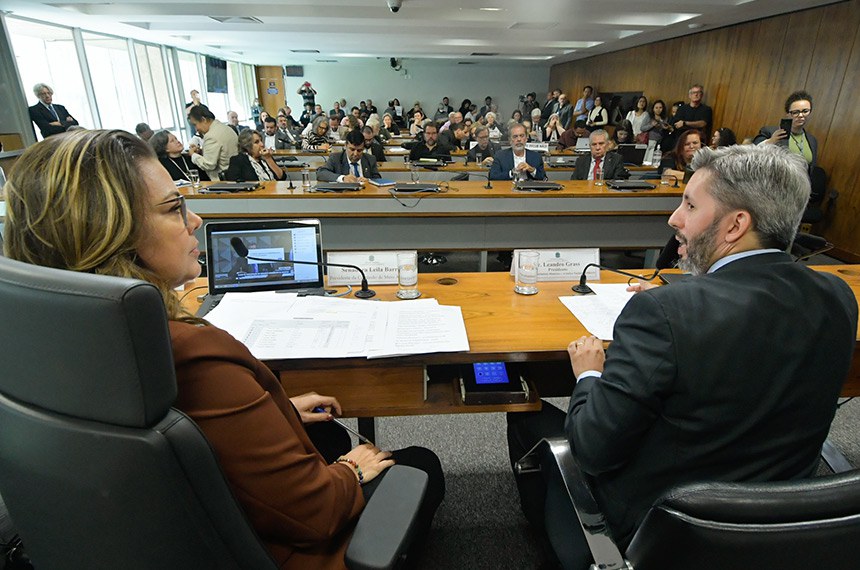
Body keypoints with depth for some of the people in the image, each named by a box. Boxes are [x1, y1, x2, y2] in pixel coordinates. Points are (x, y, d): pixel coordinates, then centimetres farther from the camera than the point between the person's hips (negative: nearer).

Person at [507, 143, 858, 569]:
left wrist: (588, 376, -9)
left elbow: (594, 452, -27)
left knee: (529, 414, 14)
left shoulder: (661, 313, -33)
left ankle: (545, 524, 44)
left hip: (649, 531, -6)